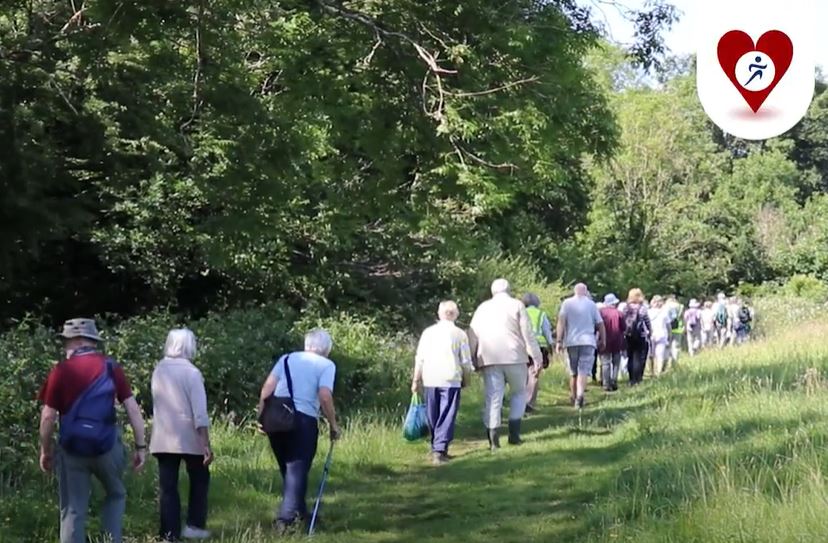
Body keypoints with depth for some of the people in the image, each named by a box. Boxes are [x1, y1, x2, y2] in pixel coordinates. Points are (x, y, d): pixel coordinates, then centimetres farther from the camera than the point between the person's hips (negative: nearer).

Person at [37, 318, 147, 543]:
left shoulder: (60, 371, -4)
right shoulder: (111, 367, 2)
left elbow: (48, 417, -5)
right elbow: (133, 408, -2)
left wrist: (46, 451, 8)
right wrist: (141, 446, 4)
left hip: (72, 448, -1)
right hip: (106, 445, 1)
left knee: (73, 510, 7)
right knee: (116, 494, 23)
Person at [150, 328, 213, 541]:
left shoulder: (158, 370, 6)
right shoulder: (191, 372, -10)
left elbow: (159, 405, 7)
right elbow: (199, 413, -14)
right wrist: (206, 445, -14)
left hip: (162, 439, 4)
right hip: (189, 438, -4)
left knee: (168, 487, 5)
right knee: (199, 480, 15)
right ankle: (194, 525, 10)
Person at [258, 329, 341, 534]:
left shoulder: (287, 358, 17)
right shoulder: (326, 365, 4)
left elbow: (267, 387, 7)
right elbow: (325, 396, -9)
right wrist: (333, 425, 0)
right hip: (303, 420, -5)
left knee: (288, 469, 18)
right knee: (297, 470, -1)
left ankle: (298, 512, 31)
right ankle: (286, 518, -11)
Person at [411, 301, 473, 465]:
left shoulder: (428, 332, 6)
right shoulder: (459, 334, 0)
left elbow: (419, 359, 5)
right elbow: (466, 361, 1)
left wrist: (416, 379, 11)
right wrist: (465, 379, 15)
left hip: (430, 380, 3)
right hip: (451, 379, -3)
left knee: (433, 418, 14)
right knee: (446, 417, -2)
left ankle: (436, 448, 22)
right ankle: (439, 450, -12)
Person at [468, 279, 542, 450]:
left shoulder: (482, 308, 12)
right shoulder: (516, 305, 3)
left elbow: (472, 336, 10)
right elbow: (528, 334, -2)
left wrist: (472, 360, 15)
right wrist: (537, 358, 2)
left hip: (489, 359, 2)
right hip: (514, 358, -2)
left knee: (492, 398, 2)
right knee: (519, 393, 14)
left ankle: (493, 440, -4)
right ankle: (514, 433, 4)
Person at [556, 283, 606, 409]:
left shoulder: (567, 303, 3)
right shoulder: (591, 304, 6)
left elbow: (561, 322, -7)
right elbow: (600, 324, 6)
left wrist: (559, 341, -7)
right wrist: (603, 341, 17)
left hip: (571, 342, 1)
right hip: (588, 342, -1)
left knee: (573, 373, 14)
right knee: (583, 372, -8)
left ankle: (574, 398, 21)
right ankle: (580, 395, -28)